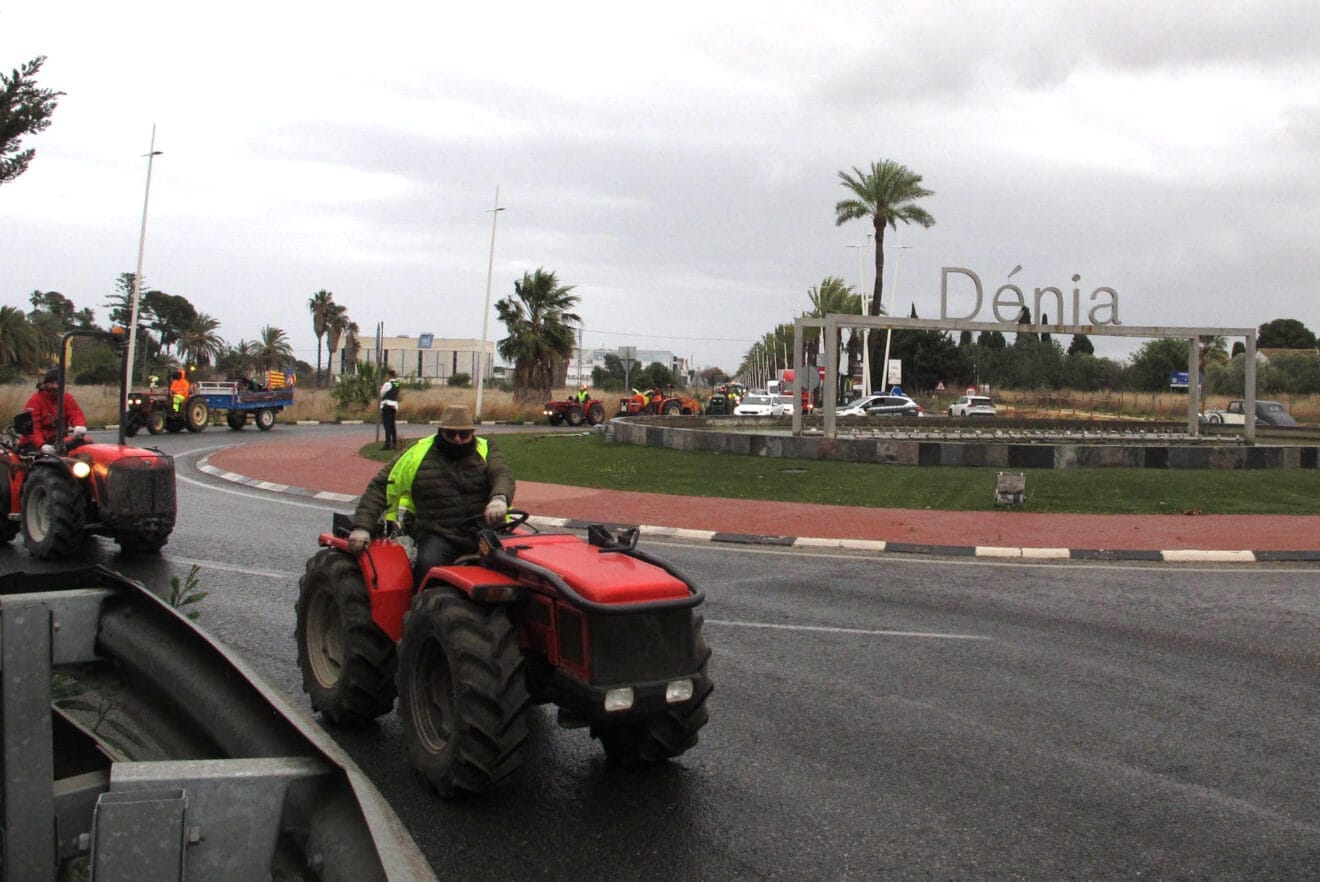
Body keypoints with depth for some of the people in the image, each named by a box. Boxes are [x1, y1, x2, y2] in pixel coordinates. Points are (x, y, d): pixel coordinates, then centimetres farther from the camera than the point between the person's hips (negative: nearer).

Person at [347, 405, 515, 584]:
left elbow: (503, 475, -12)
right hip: (438, 535, -1)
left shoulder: (485, 451, 8)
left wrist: (499, 498, -37)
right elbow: (380, 487, 6)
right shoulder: (417, 455, 5)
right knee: (429, 565, -32)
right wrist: (362, 526, -6)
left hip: (485, 529, 1)